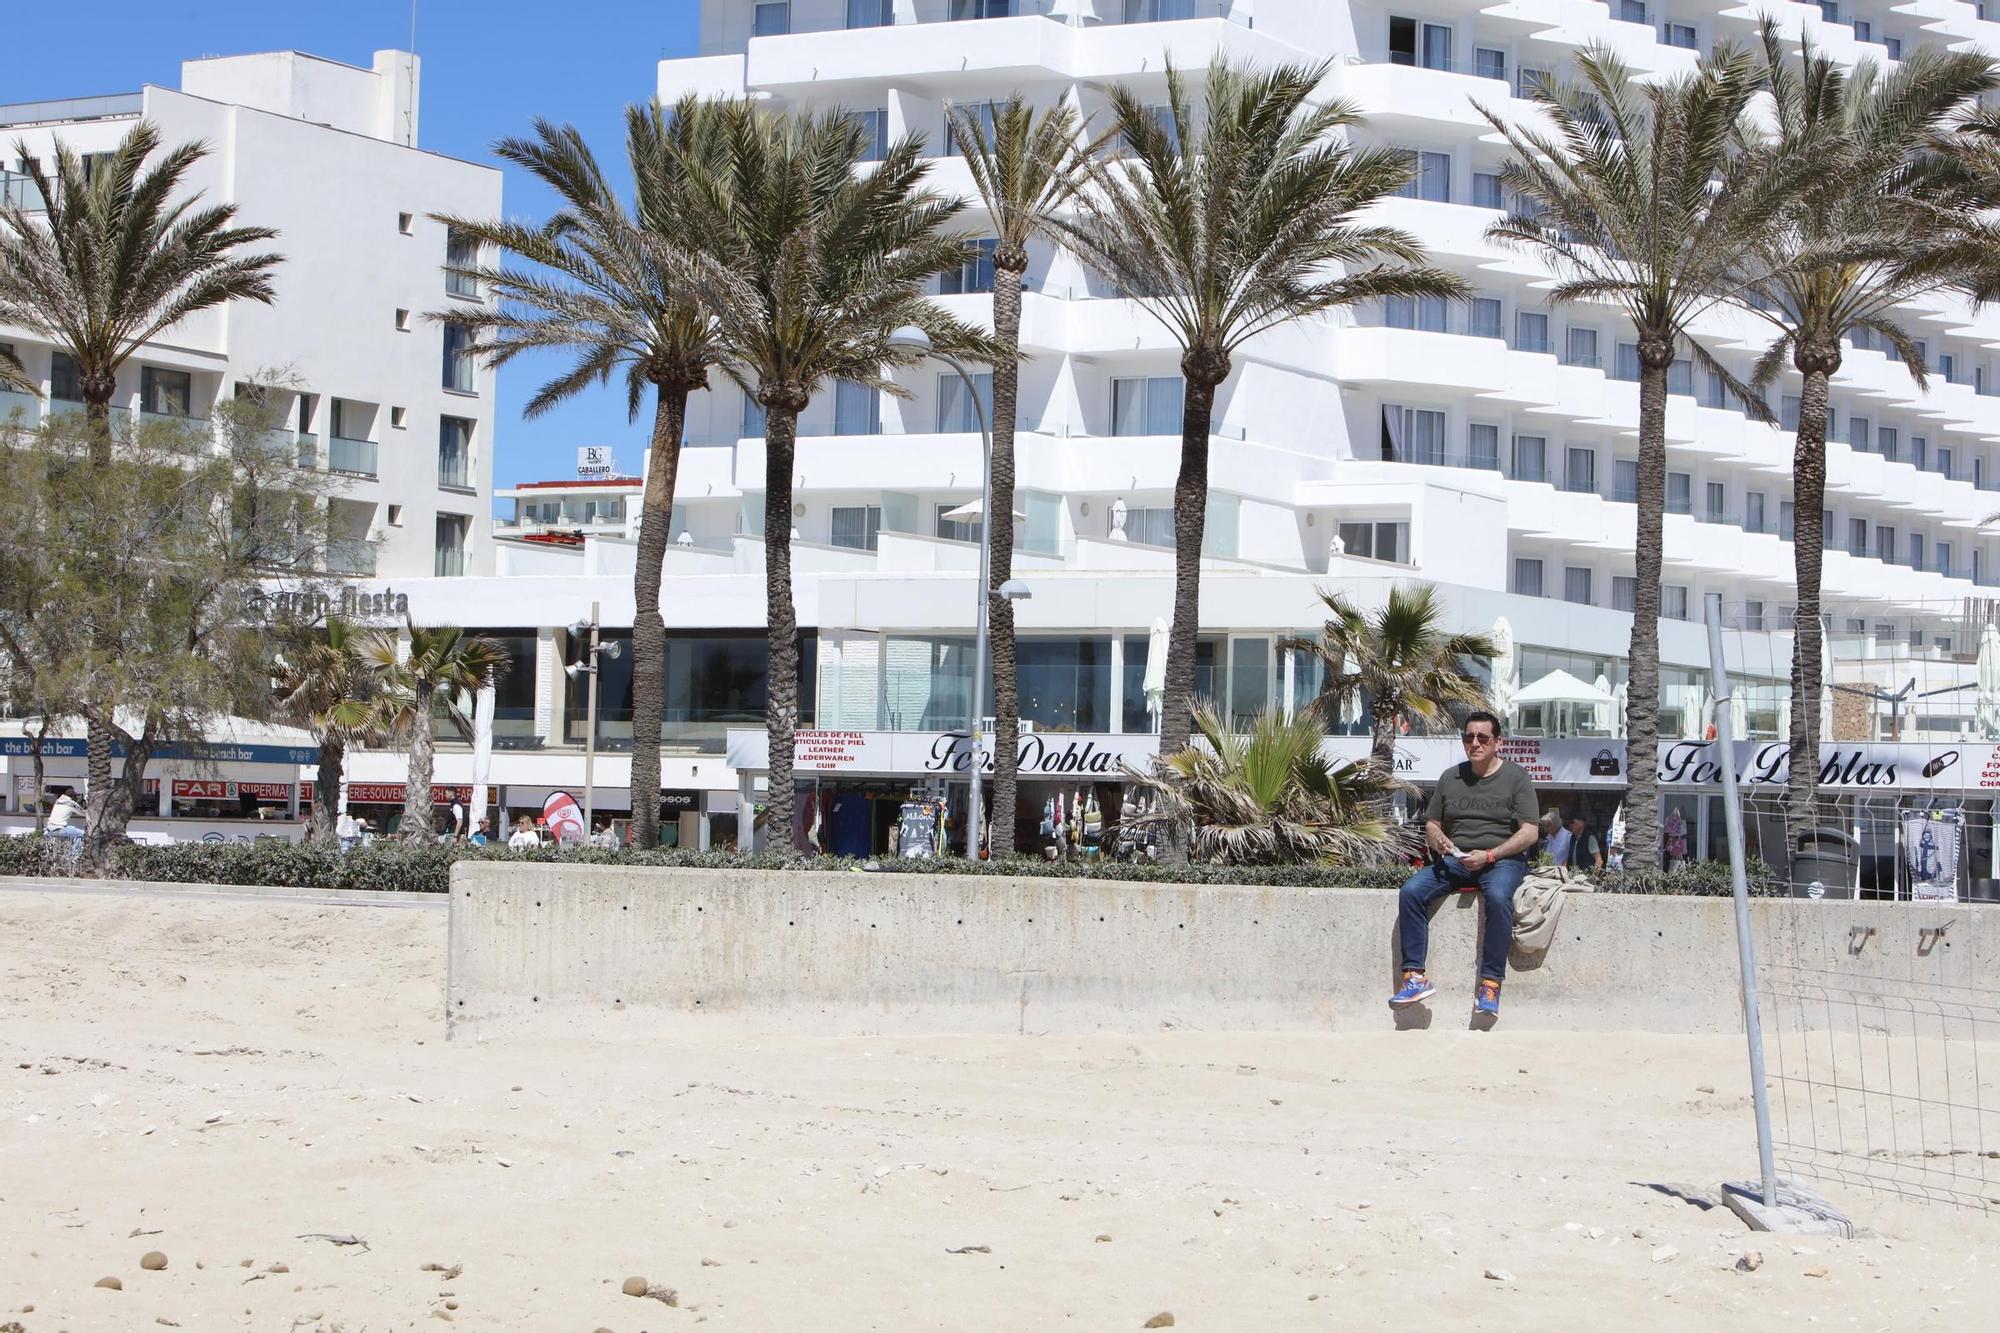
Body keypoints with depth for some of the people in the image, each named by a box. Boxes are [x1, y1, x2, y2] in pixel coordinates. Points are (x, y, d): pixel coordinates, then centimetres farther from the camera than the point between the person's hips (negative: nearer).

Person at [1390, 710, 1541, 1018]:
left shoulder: (1516, 777, 3)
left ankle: (1491, 984, -36)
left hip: (1502, 858, -4)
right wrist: (1437, 839, -5)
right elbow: (1431, 824, 21)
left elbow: (1529, 833, -5)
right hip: (1455, 859, 4)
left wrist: (1488, 855, -17)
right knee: (1410, 891, -23)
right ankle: (1414, 977, -27)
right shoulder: (1450, 778, 17)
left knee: (1498, 896, -38)